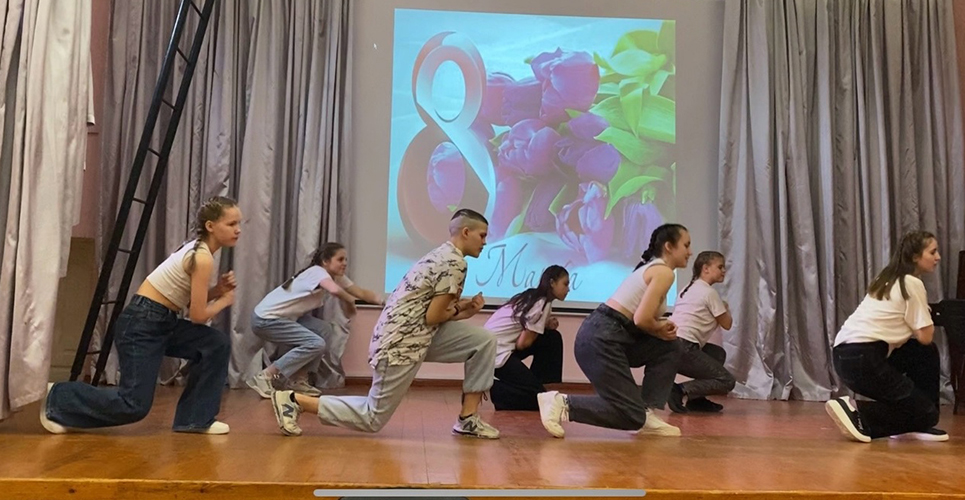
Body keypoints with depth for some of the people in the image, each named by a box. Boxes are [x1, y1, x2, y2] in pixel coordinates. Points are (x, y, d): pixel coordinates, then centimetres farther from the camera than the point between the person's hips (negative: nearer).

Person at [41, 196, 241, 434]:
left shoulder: (198, 249, 9)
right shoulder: (203, 259, -19)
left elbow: (192, 301, 15)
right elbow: (198, 316, -16)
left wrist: (218, 290, 0)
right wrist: (225, 300, 0)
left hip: (162, 322, 10)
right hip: (142, 324, -10)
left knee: (217, 344, 3)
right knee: (134, 404, -7)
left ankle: (195, 419, 11)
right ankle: (57, 399, 11)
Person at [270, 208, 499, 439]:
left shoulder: (442, 256, 16)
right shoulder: (455, 263, -15)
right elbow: (433, 316, -16)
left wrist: (463, 308, 5)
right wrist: (459, 310, 2)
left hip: (418, 335, 10)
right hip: (402, 342, -10)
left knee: (484, 340, 4)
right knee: (373, 418, 1)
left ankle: (468, 419, 9)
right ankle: (294, 400, 5)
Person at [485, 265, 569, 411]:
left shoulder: (533, 297, 12)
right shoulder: (543, 304, -15)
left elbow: (523, 335, 11)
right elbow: (523, 343, -16)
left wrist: (548, 324, -4)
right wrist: (546, 326, 1)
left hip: (501, 346, 9)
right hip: (495, 352, -9)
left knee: (553, 338, 9)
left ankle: (534, 386, 13)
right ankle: (494, 389, 4)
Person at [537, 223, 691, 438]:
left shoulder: (651, 267, 22)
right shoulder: (664, 272, -7)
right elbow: (641, 320, -18)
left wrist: (662, 327, 8)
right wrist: (661, 327, 3)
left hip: (603, 334, 10)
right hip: (601, 340, -10)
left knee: (669, 348, 19)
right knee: (632, 416, -4)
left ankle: (646, 415, 15)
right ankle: (562, 404, -10)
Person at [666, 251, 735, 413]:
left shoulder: (689, 289, 23)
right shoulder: (709, 292, -2)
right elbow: (727, 324, 6)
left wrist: (721, 309, 20)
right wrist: (726, 308, 25)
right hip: (682, 347, -9)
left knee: (718, 353, 27)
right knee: (727, 381, -2)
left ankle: (697, 399, 19)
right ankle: (680, 390, -14)